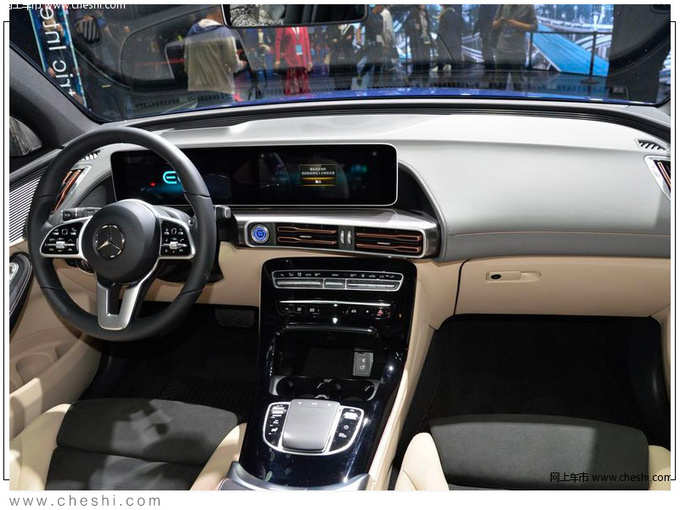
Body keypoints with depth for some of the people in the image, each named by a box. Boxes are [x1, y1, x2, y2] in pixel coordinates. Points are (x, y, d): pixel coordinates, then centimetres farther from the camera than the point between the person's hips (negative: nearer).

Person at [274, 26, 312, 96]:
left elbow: (306, 42, 12)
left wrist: (309, 60, 8)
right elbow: (277, 42, -4)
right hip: (288, 59, -4)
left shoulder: (303, 26, 11)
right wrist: (277, 60, -12)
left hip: (302, 59, 4)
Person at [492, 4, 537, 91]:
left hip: (518, 52, -4)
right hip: (502, 51, 4)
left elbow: (534, 27, -4)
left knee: (518, 85, -2)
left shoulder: (528, 6, -3)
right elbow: (494, 26, 13)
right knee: (499, 84, 9)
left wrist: (518, 24, -16)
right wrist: (500, 22, -10)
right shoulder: (502, 5, 7)